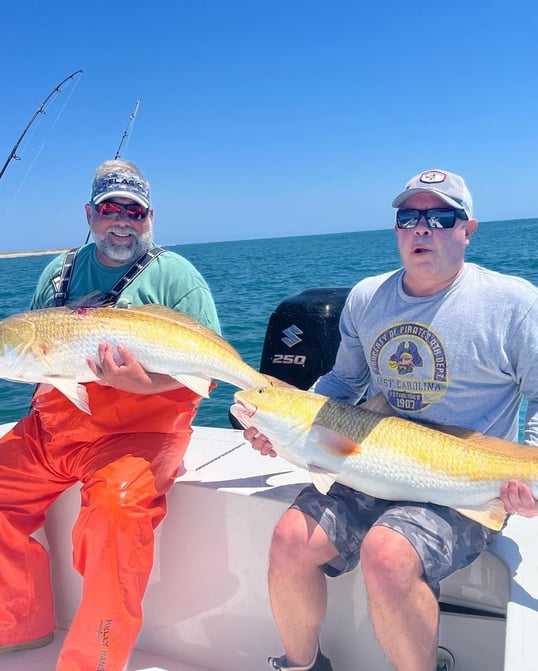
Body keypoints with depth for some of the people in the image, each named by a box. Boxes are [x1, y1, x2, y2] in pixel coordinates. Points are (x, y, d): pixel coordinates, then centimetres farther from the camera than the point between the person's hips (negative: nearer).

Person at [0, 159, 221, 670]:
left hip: (139, 428, -6)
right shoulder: (60, 271, 15)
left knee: (117, 505, -31)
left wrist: (145, 383, -24)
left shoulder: (174, 274, -1)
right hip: (50, 425, 6)